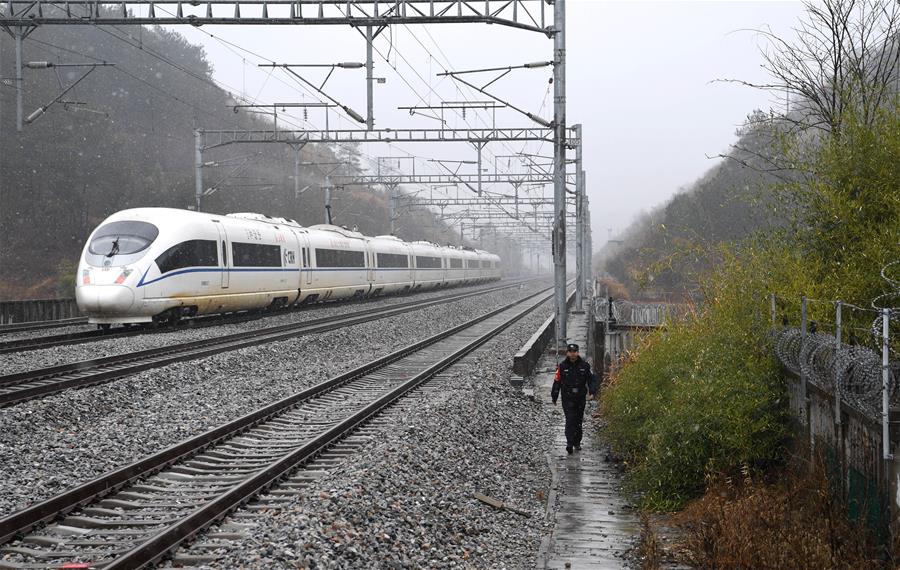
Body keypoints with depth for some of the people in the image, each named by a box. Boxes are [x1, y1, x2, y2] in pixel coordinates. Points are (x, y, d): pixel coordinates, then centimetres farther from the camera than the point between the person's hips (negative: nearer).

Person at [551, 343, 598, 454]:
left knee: (578, 421, 11)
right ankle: (569, 443, -17)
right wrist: (554, 397, 5)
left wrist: (592, 392, -9)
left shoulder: (584, 365, 1)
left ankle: (577, 442, 23)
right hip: (567, 398, -2)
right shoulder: (562, 366, -2)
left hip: (580, 398, 2)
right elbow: (557, 381, 3)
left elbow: (592, 379, 5)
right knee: (570, 420, -12)